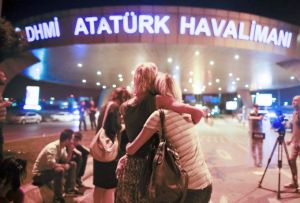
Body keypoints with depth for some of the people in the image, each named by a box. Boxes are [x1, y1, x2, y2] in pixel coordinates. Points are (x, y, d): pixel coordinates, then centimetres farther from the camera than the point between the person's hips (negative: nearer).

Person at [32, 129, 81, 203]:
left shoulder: (62, 147, -3)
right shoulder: (52, 148, -31)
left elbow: (66, 161, 2)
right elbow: (51, 164, -43)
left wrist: (70, 150, -13)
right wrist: (64, 166, -25)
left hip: (50, 169, 9)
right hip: (39, 174, -9)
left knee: (73, 164, 6)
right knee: (60, 170, -37)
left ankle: (69, 188, 18)